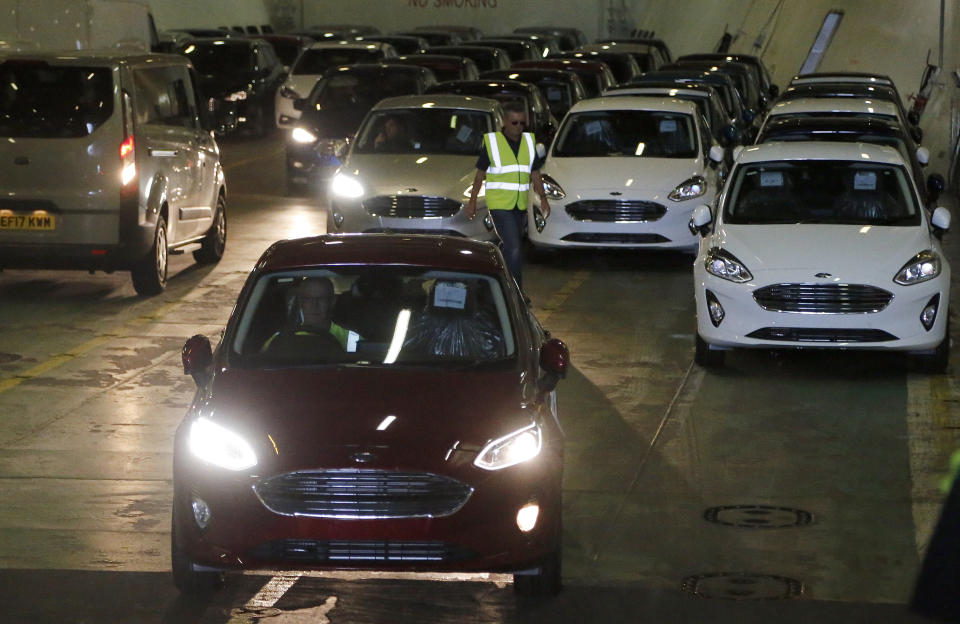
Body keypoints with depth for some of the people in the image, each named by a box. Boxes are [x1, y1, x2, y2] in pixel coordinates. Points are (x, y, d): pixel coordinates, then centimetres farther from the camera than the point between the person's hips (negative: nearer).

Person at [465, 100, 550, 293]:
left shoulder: (529, 142, 8)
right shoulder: (491, 142, -6)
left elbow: (535, 174, 13)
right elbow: (480, 173, 1)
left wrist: (543, 198, 2)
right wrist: (472, 200, 2)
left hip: (520, 206, 5)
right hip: (499, 205, -5)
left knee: (508, 246, 15)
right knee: (514, 250, -14)